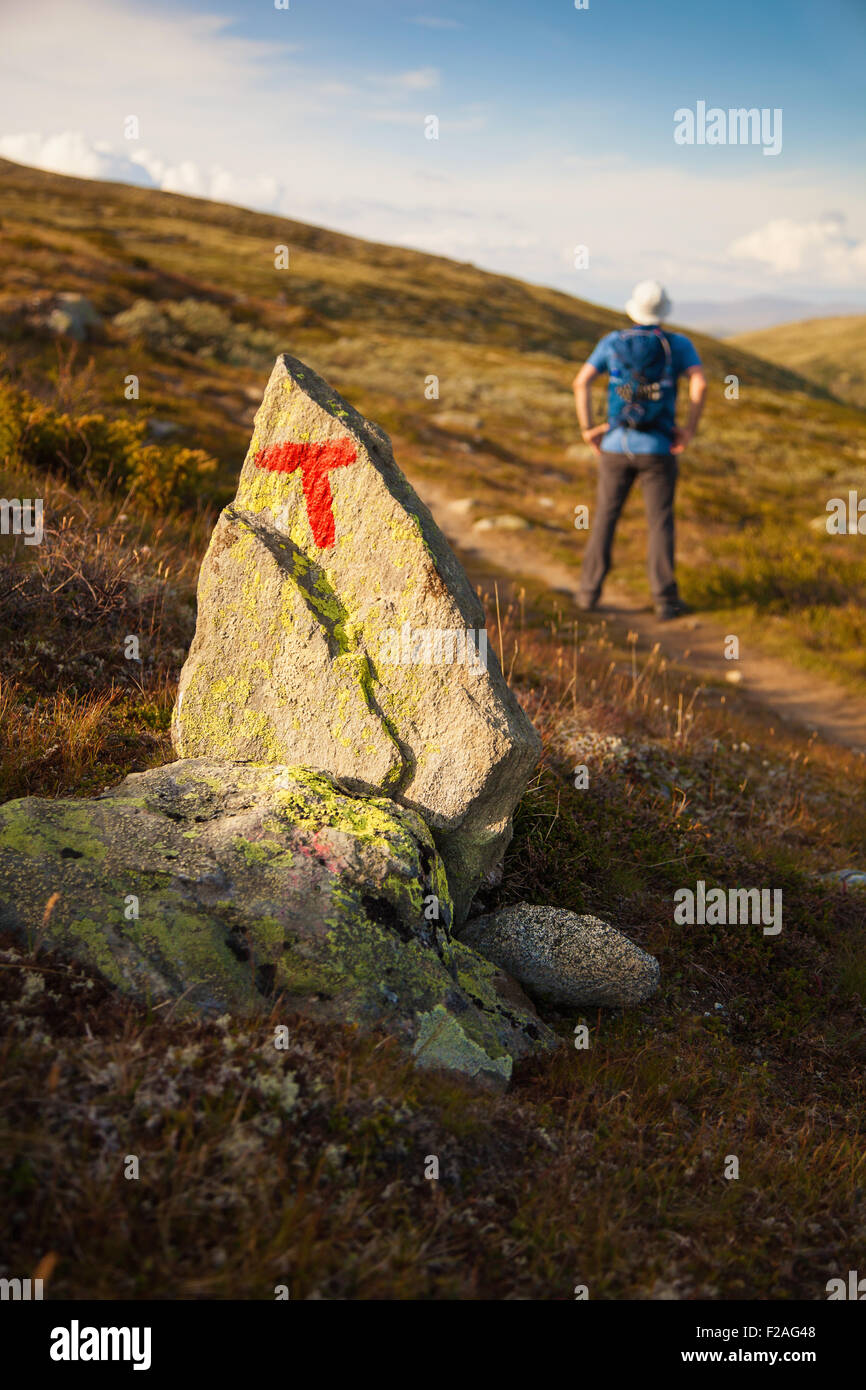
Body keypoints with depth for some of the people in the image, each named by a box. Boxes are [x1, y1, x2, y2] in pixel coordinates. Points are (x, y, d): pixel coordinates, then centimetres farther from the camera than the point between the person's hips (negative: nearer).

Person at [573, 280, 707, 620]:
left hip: (616, 446, 1)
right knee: (660, 524, 4)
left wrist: (587, 429, -2)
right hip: (658, 450, -1)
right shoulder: (679, 343, 1)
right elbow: (699, 383, -15)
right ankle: (665, 600, 0)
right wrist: (690, 429, -8)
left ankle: (590, 591, 12)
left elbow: (581, 381, -5)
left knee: (605, 517, 12)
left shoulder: (613, 342, 5)